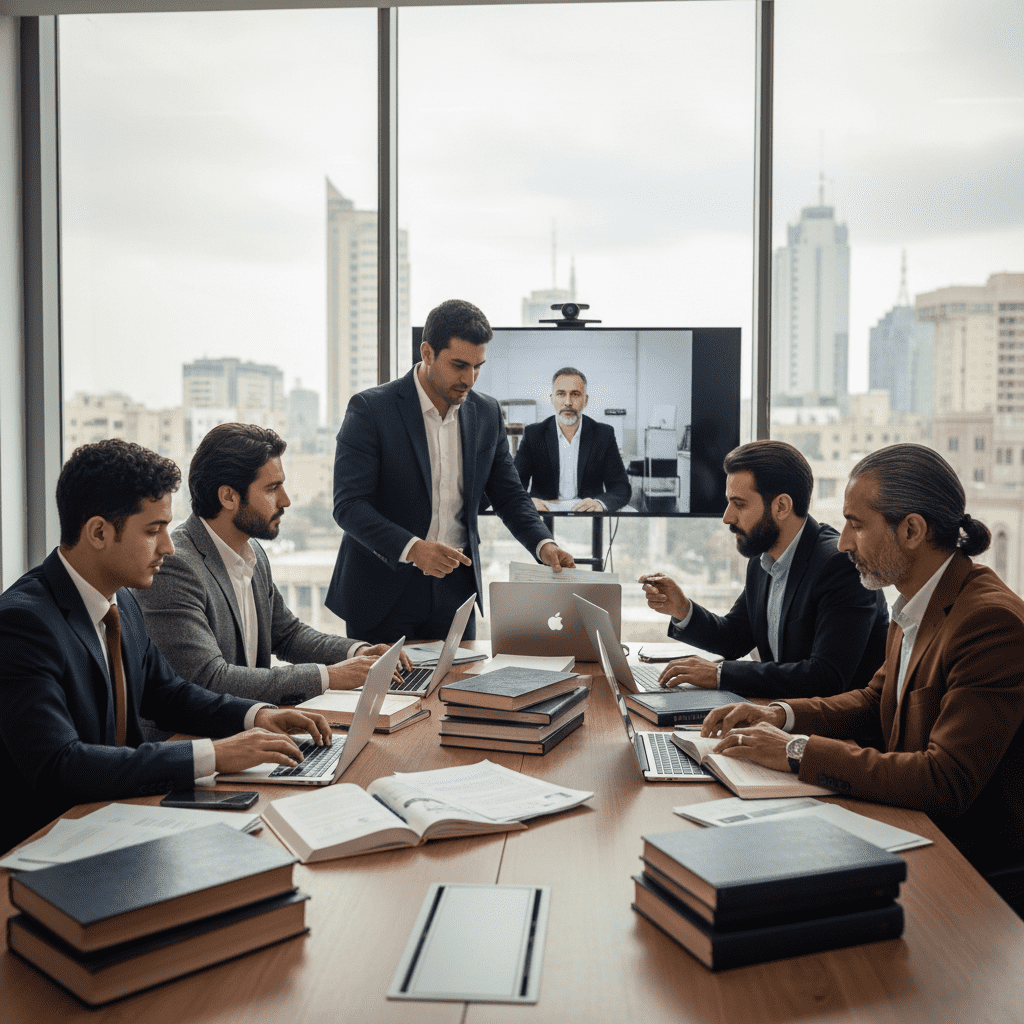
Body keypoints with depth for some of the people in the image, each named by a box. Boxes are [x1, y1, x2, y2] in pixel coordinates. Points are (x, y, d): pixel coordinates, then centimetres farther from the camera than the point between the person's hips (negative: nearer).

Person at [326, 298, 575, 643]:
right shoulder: (370, 409, -10)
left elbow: (509, 495, 11)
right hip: (382, 595, -4)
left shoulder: (487, 413, 6)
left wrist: (544, 545, -8)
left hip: (455, 591, 4)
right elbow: (348, 504, -15)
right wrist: (412, 548, -30)